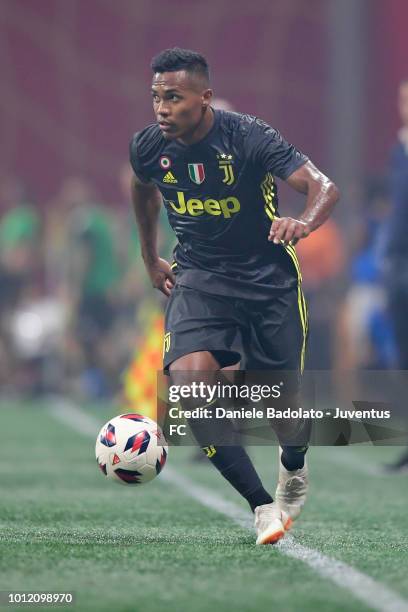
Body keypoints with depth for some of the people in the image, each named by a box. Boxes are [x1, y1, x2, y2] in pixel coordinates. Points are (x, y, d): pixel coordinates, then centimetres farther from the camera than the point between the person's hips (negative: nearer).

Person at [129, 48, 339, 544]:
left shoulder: (248, 137, -21)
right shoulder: (149, 146, -8)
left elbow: (325, 187, -28)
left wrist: (303, 223, -49)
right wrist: (150, 259, 23)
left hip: (268, 277, -2)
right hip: (198, 277, 2)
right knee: (188, 379, -24)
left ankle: (294, 467, 42)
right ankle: (262, 506, -16)